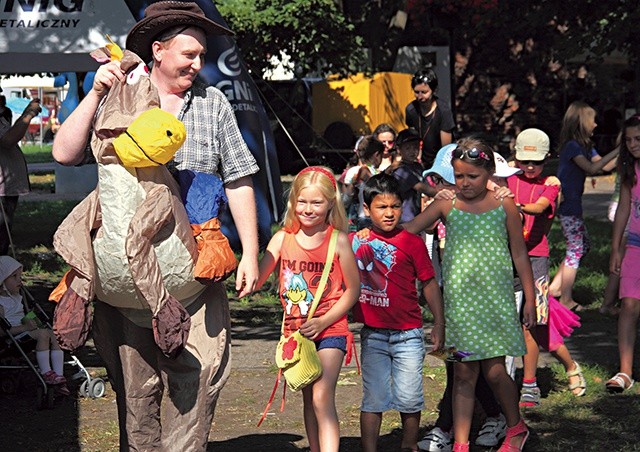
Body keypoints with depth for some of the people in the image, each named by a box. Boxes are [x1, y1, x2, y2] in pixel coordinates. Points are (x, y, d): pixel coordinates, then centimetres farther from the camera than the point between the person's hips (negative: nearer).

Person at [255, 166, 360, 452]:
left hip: (329, 329, -4)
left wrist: (323, 321, -13)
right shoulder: (283, 239, 2)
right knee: (308, 399, 14)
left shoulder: (338, 240, -7)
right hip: (296, 330, 4)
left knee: (322, 398, -17)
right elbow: (257, 278, -2)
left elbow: (353, 289, -3)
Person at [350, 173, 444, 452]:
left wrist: (439, 323, 2)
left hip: (407, 334, -2)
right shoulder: (356, 241, 3)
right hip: (372, 333, 2)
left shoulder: (411, 242, -3)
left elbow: (429, 283, 2)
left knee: (409, 398, 4)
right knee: (373, 398, 5)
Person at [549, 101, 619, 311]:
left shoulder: (585, 146, 12)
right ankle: (566, 300, 4)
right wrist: (617, 151, -25)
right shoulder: (572, 146, -17)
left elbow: (606, 166, 12)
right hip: (567, 205, -10)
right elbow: (591, 168, -27)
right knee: (575, 249, -4)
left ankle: (555, 286, 22)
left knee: (582, 245, 17)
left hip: (572, 205, 10)